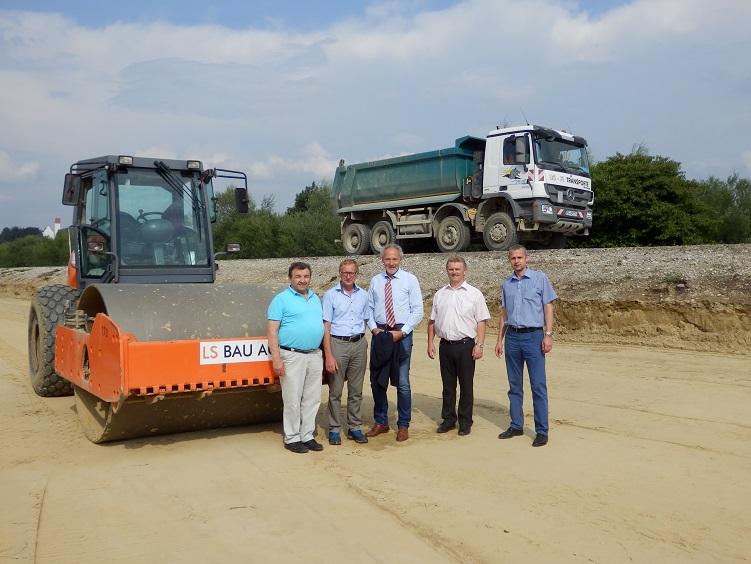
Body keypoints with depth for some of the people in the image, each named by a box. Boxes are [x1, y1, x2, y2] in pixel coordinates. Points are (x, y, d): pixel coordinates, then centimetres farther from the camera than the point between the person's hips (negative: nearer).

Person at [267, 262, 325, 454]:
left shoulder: (315, 299, 15)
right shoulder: (281, 299, -4)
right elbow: (272, 331, -9)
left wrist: (326, 354, 13)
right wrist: (276, 358, -16)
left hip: (315, 355, 6)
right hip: (293, 356, -6)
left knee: (312, 400, 10)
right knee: (293, 400, -1)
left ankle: (307, 436, 21)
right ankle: (292, 438, 11)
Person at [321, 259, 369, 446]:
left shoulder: (363, 295, 9)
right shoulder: (330, 295, -2)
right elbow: (326, 327, -5)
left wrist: (361, 340, 5)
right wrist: (328, 356, -11)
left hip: (359, 344, 3)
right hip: (338, 344, -3)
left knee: (356, 390, 9)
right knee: (335, 391, 1)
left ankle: (354, 427, 19)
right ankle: (334, 430, 11)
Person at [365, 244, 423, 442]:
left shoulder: (410, 280, -1)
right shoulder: (375, 281, 8)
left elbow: (417, 310, -4)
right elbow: (369, 308, 11)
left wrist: (402, 332, -12)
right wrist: (374, 328, -5)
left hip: (402, 334, -3)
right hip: (379, 334, 3)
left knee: (402, 382, -2)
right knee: (376, 380, 9)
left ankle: (403, 425, 12)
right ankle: (380, 422, 25)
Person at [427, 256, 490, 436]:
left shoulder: (474, 294, 0)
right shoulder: (440, 294, 11)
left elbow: (482, 321, -4)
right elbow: (432, 321, 14)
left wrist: (480, 344, -12)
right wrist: (430, 343, 7)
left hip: (465, 345, -4)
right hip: (445, 345, 4)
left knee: (466, 385, 3)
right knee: (448, 385, 12)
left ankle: (465, 421, 13)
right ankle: (448, 419, 22)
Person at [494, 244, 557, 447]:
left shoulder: (540, 278, 1)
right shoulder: (507, 284, 13)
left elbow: (548, 307, -1)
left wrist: (548, 334, -10)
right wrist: (500, 339, 12)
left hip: (533, 336, -4)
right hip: (512, 337, 4)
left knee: (538, 385, -4)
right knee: (514, 385, 10)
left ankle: (542, 431, 1)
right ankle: (516, 426, 19)